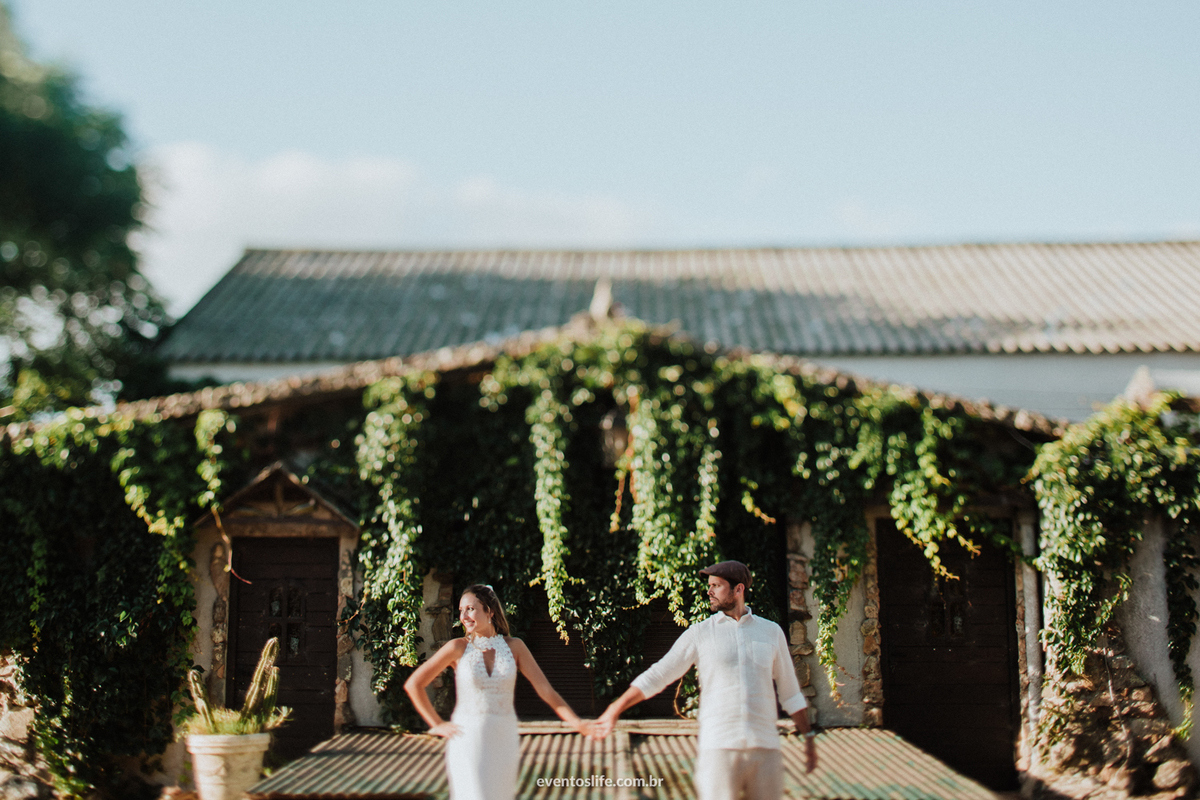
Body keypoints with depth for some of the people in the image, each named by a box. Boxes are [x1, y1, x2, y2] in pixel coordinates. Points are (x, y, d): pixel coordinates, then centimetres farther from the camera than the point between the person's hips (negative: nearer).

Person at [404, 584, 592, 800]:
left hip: (504, 741, 3)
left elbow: (545, 689, -5)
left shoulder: (514, 646, 1)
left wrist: (575, 721, -19)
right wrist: (436, 725, -2)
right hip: (467, 740, -3)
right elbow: (413, 684, 0)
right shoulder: (458, 648, -5)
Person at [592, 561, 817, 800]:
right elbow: (656, 676, 8)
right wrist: (614, 710, 6)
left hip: (765, 748, 2)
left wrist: (808, 738, 17)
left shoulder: (771, 632, 12)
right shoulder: (699, 634, 7)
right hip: (718, 749, -2)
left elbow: (790, 691, 19)